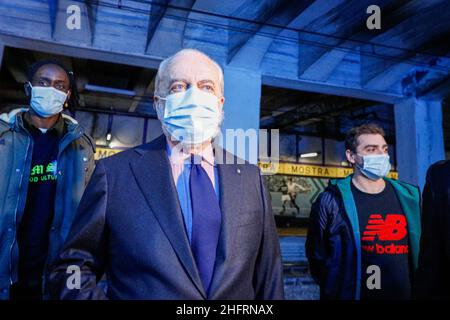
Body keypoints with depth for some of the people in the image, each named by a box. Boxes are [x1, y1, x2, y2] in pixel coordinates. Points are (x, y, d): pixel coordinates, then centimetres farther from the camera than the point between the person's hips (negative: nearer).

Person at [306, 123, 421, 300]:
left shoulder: (408, 197, -1)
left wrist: (419, 288, 7)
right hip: (349, 295, -4)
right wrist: (336, 287, -3)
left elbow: (421, 250, 10)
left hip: (405, 294, 4)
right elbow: (317, 255, -6)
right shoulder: (331, 200, -13)